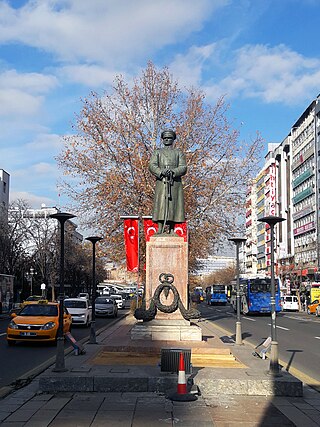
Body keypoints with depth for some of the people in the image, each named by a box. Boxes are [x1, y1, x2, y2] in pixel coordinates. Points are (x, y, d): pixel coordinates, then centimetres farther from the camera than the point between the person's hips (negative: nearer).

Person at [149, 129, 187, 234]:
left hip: (175, 183, 0)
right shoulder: (157, 152, 18)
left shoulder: (179, 153, 17)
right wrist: (161, 172, -16)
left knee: (173, 205, -4)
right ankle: (160, 229, -10)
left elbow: (183, 168, 4)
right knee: (160, 205, -9)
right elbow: (152, 166, 3)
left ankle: (171, 230, -1)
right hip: (161, 183, 0)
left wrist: (173, 172, -16)